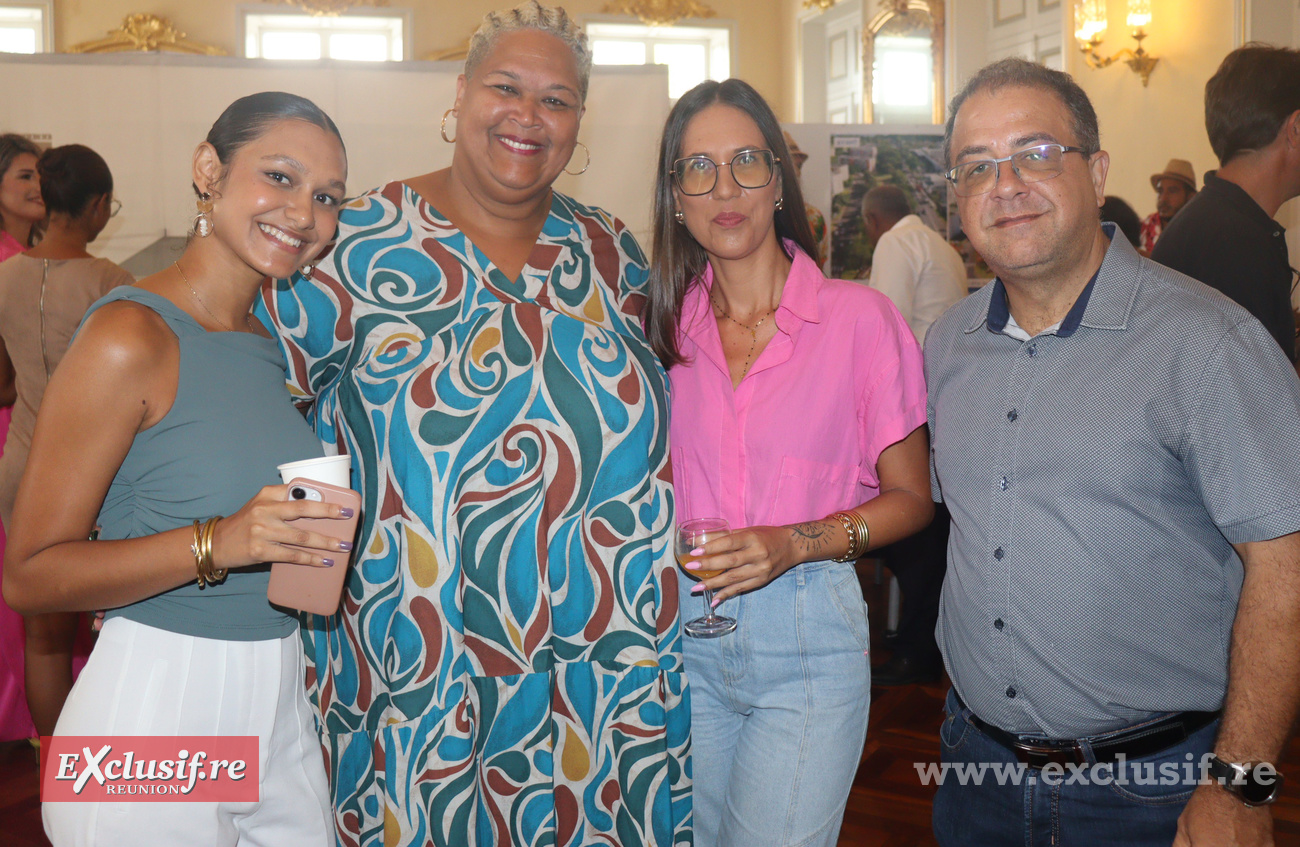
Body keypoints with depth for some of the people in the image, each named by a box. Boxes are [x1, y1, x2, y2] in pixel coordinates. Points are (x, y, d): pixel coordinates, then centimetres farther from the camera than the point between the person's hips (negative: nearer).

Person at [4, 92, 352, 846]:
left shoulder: (269, 342, 10)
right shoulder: (131, 338, -14)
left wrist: (315, 534, 8)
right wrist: (217, 544, -26)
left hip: (280, 704, 7)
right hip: (155, 707, -7)